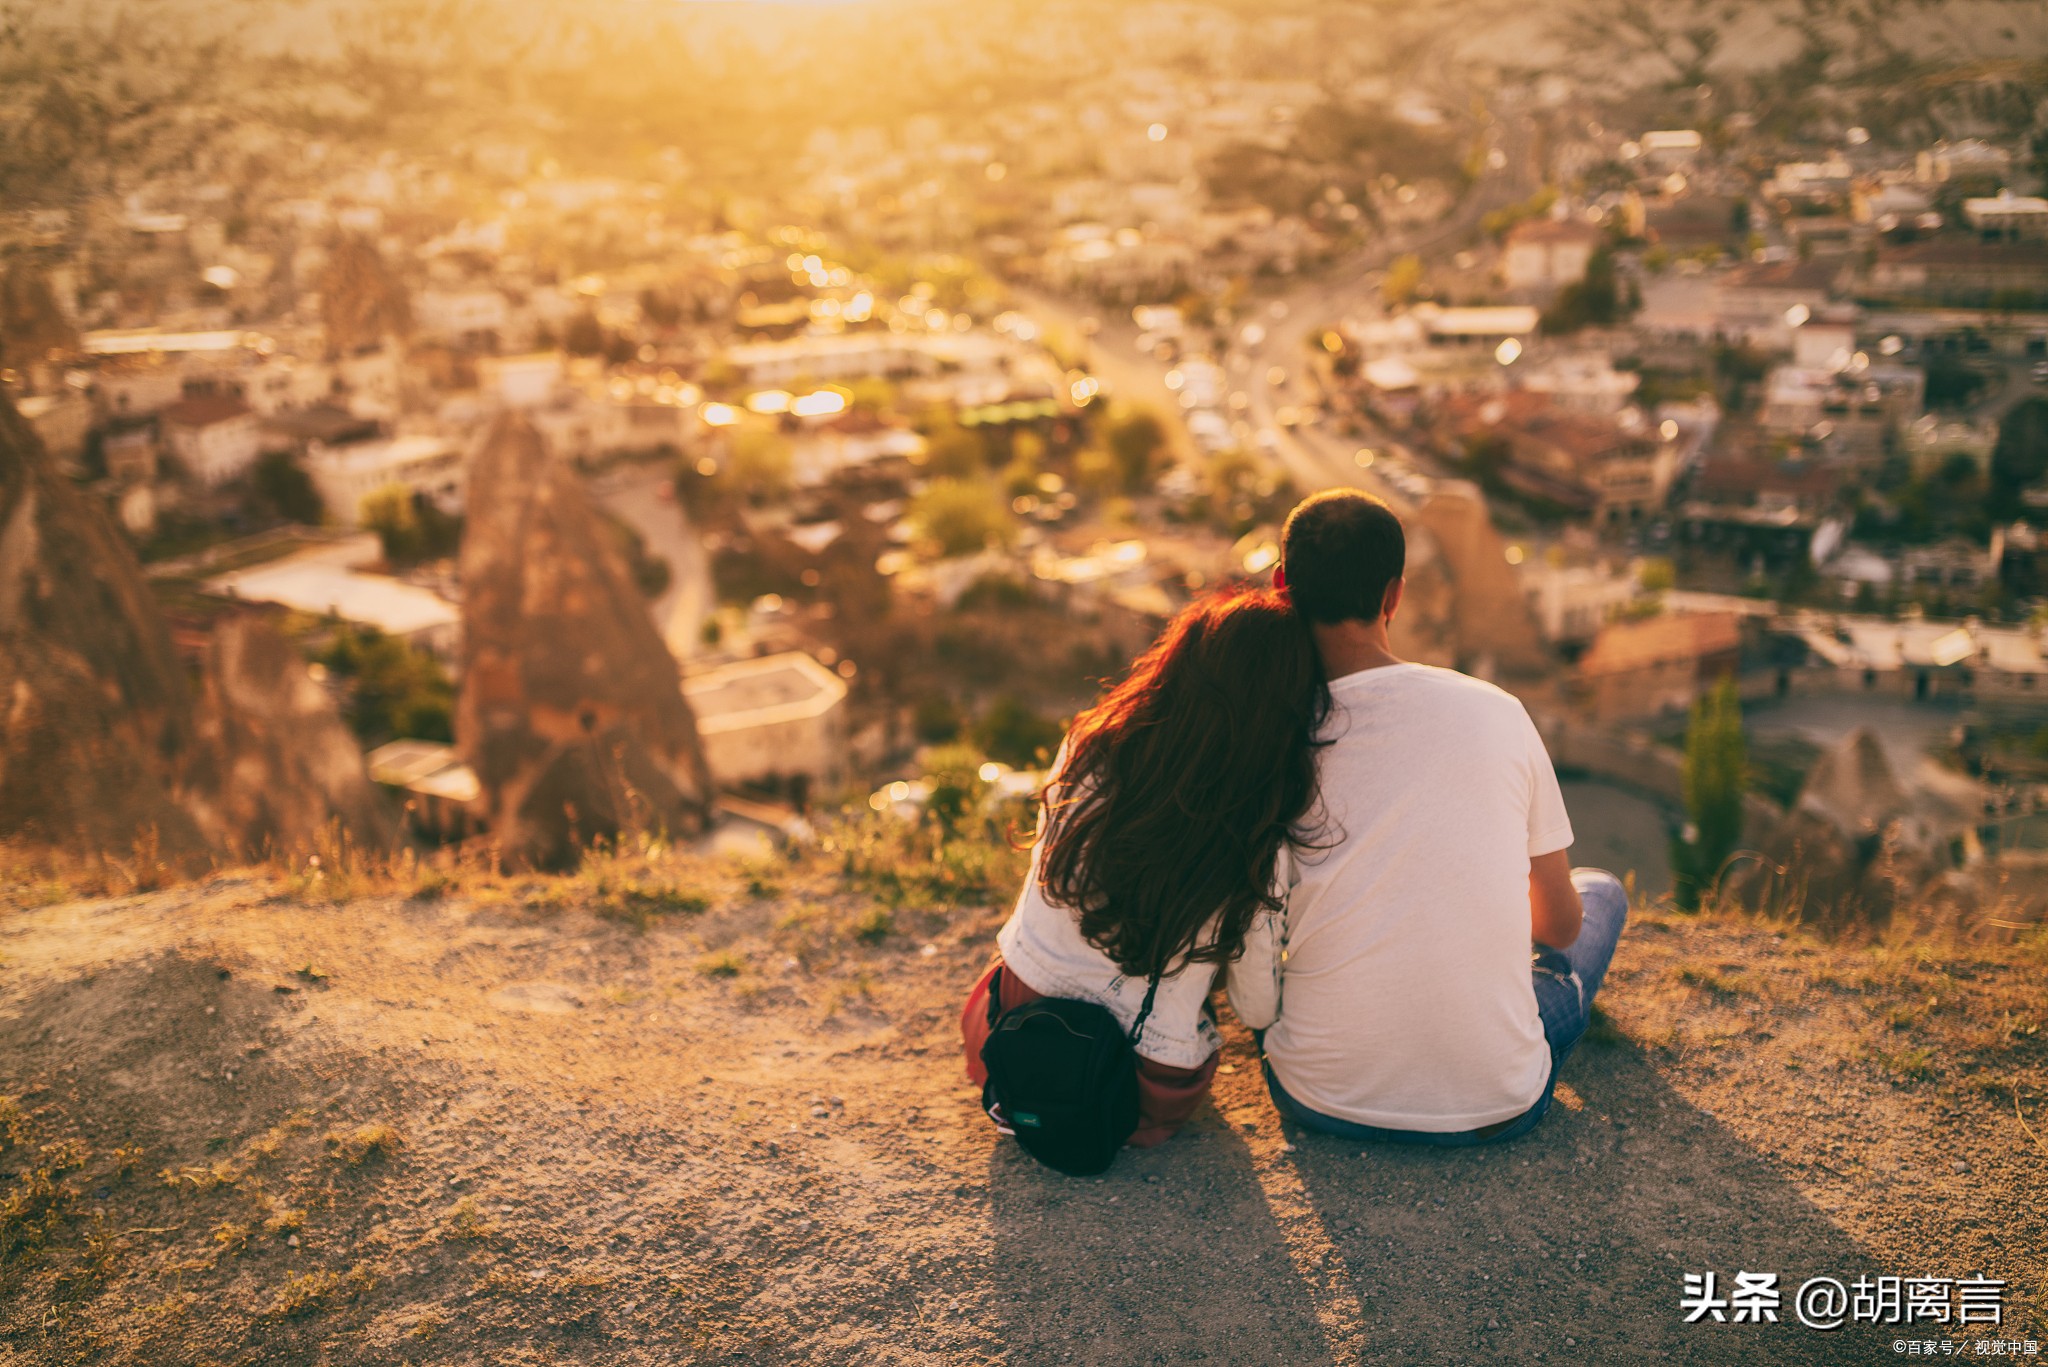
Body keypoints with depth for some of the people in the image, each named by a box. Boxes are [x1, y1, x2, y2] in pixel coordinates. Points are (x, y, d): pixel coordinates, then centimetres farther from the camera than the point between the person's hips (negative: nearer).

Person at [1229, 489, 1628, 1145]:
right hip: (1497, 1106, 0)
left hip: (1322, 1101, 0)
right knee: (1602, 890, 28)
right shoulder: (1498, 712, -6)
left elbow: (1254, 1002, -6)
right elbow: (1561, 925, 7)